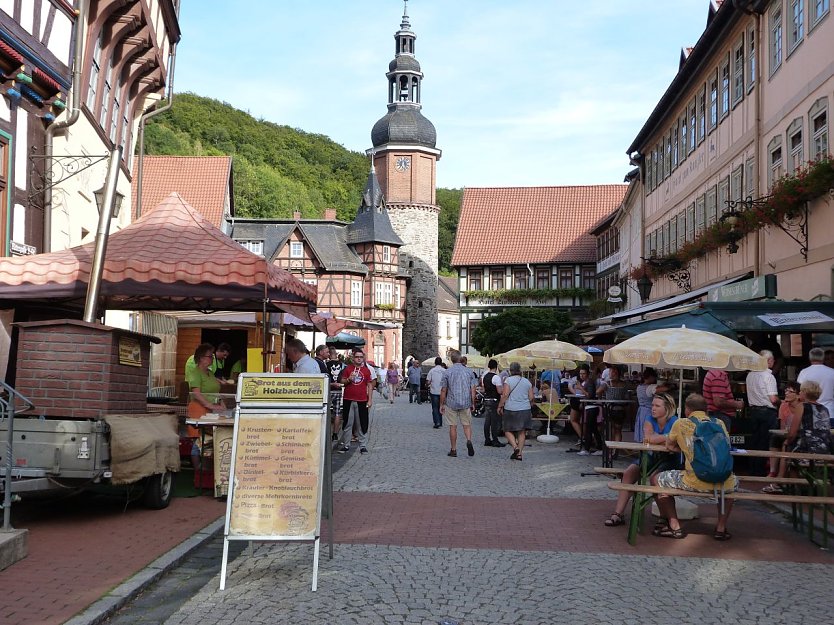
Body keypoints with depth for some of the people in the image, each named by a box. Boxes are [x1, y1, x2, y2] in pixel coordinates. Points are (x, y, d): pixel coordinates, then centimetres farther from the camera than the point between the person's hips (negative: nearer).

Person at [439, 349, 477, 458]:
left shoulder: (447, 372, -5)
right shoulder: (468, 371, 1)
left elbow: (443, 390, -3)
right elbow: (473, 390, 1)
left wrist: (441, 405, 5)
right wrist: (473, 404, 10)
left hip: (451, 403, -1)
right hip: (466, 403, 1)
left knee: (453, 426, 6)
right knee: (467, 424, 11)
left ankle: (453, 450, 10)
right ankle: (469, 440, -15)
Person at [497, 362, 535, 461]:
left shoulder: (508, 380, -6)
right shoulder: (527, 381, 8)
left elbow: (505, 395, -12)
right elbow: (531, 398, 9)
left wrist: (500, 406, -4)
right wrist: (530, 408, 23)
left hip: (511, 409, -4)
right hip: (525, 409, 4)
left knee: (508, 430, 6)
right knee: (522, 432, 8)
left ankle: (515, 447, -15)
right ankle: (519, 453, 8)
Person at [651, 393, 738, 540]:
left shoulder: (681, 423, 5)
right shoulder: (719, 423, 13)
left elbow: (669, 446, 20)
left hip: (695, 482, -4)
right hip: (722, 483, 4)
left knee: (656, 479, 19)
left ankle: (674, 526, 18)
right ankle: (721, 528, 32)